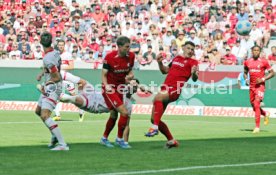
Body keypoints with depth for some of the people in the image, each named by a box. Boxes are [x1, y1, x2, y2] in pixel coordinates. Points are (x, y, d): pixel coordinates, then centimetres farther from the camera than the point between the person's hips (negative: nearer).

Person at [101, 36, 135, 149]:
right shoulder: (109, 57, -16)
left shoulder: (131, 56, -2)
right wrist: (106, 86, -24)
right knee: (124, 113, -16)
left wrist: (130, 75, -9)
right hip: (110, 88, -6)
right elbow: (104, 74, -8)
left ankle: (104, 139, 31)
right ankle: (119, 138, 0)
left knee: (114, 115, 12)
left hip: (121, 88, 6)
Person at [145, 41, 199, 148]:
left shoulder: (192, 62, 1)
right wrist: (160, 62, 14)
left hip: (174, 90, -7)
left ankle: (155, 128, -39)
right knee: (154, 119, 5)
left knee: (157, 97, -38)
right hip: (165, 88, 7)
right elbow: (165, 71, 33)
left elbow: (194, 79, -14)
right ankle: (171, 140, 17)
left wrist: (194, 73, -36)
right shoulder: (176, 58, 20)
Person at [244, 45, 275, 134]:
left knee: (256, 105, -17)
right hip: (251, 86, 5)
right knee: (254, 107, 12)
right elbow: (245, 73, 22)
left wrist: (263, 79, -13)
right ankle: (265, 114, 43)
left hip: (260, 86, -5)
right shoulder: (247, 62, 7)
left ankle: (257, 127, -15)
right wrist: (246, 79, 0)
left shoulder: (264, 61, -5)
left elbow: (272, 73, -1)